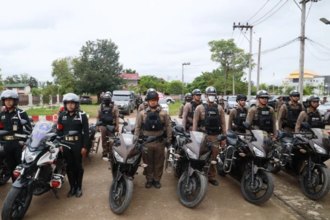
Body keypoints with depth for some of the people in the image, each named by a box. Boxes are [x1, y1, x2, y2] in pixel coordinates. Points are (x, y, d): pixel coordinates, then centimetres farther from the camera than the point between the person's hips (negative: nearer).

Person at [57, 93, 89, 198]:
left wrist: (85, 146, -11)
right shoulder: (62, 115, 7)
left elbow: (86, 132, -7)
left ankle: (79, 187, 22)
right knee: (69, 167, 11)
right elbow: (59, 131, 8)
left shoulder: (82, 115, -5)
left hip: (78, 144, -3)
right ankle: (72, 187, 24)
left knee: (78, 166, 8)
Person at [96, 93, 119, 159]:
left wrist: (117, 126, -9)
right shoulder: (101, 106, 9)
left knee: (111, 141, -1)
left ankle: (111, 153, 10)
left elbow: (117, 117, -3)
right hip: (103, 126, 3)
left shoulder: (114, 106, -1)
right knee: (104, 140, 10)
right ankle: (104, 153, 22)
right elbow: (98, 116, 13)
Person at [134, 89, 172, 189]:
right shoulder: (142, 113, 2)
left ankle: (157, 180, 25)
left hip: (159, 142, 0)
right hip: (146, 142, 0)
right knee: (148, 162, 10)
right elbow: (137, 127, 4)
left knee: (159, 163, 9)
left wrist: (168, 140, 2)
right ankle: (149, 180, 26)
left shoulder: (163, 113, 2)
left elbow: (168, 127, 5)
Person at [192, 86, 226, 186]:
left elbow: (223, 123, 10)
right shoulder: (200, 108, 3)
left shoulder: (219, 108, 11)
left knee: (213, 158, 7)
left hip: (216, 136, 3)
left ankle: (212, 177, 20)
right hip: (203, 136, -2)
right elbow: (195, 122, 1)